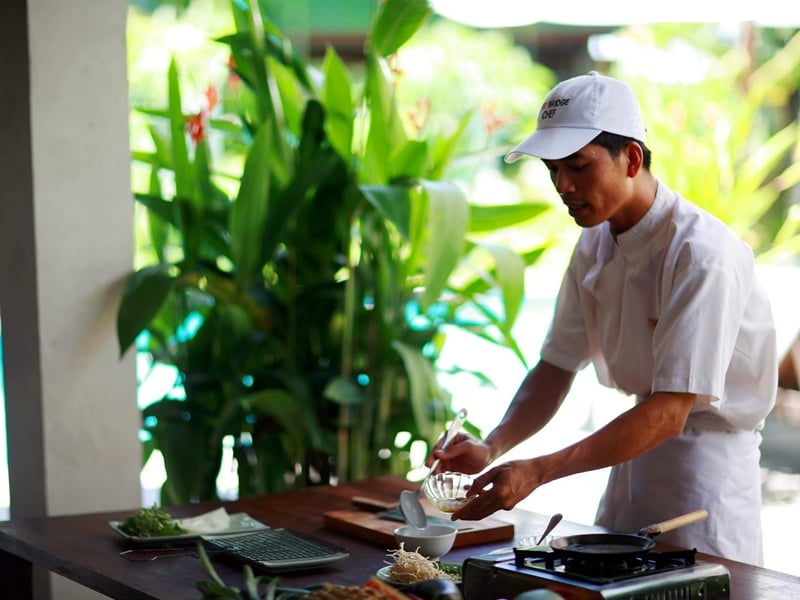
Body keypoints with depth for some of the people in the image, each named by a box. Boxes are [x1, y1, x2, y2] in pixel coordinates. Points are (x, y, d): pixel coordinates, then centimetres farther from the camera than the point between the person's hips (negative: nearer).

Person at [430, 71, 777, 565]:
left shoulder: (703, 254, -25)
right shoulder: (594, 246, 2)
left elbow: (670, 411, -28)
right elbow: (556, 368, 4)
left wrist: (537, 471, -32)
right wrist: (492, 447, -15)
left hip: (708, 455, -7)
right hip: (638, 449, 7)